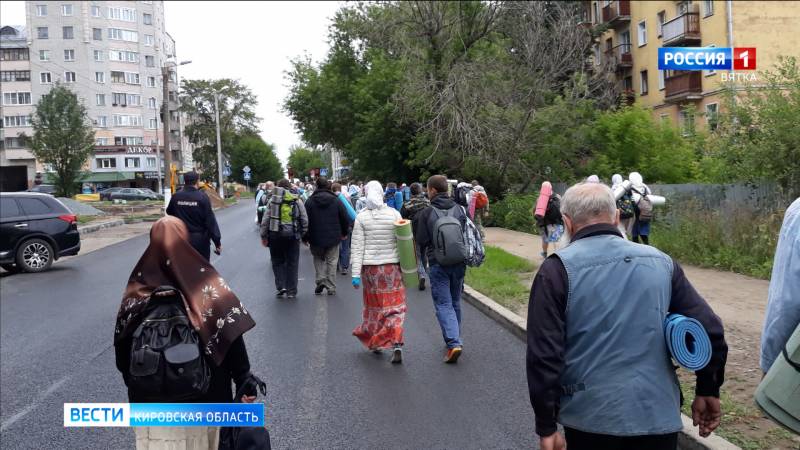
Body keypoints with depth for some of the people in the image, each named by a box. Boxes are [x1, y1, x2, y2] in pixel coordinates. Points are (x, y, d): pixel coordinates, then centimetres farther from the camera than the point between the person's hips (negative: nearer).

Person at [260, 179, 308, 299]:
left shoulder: (272, 200, 2)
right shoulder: (297, 200, 4)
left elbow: (265, 219, 1)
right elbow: (304, 220, 3)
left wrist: (264, 236, 7)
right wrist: (303, 234, 11)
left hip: (275, 235, 0)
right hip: (292, 235, 0)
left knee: (277, 262, 14)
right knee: (292, 263, 7)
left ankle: (281, 286, 2)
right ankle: (291, 291, 10)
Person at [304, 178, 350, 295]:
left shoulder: (310, 201, -4)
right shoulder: (335, 200, -2)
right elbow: (345, 218, 1)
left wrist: (305, 237, 8)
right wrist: (344, 233, 16)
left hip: (316, 238, 0)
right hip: (333, 237, 0)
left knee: (318, 259, 19)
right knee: (332, 261, 8)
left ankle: (320, 279, 0)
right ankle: (331, 288, 7)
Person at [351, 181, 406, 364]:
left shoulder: (362, 216, -4)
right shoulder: (394, 213, -3)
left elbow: (357, 246, -6)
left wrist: (355, 273, -5)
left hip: (370, 266, 1)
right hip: (392, 265, 0)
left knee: (374, 304, 17)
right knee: (395, 305, 4)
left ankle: (375, 342, 29)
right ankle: (396, 344, -11)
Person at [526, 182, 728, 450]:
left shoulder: (559, 269, -8)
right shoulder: (661, 262, 3)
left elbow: (543, 353, -12)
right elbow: (709, 331, 3)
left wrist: (546, 426, -5)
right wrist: (707, 390, 16)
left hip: (592, 419, -2)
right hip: (658, 415, 2)